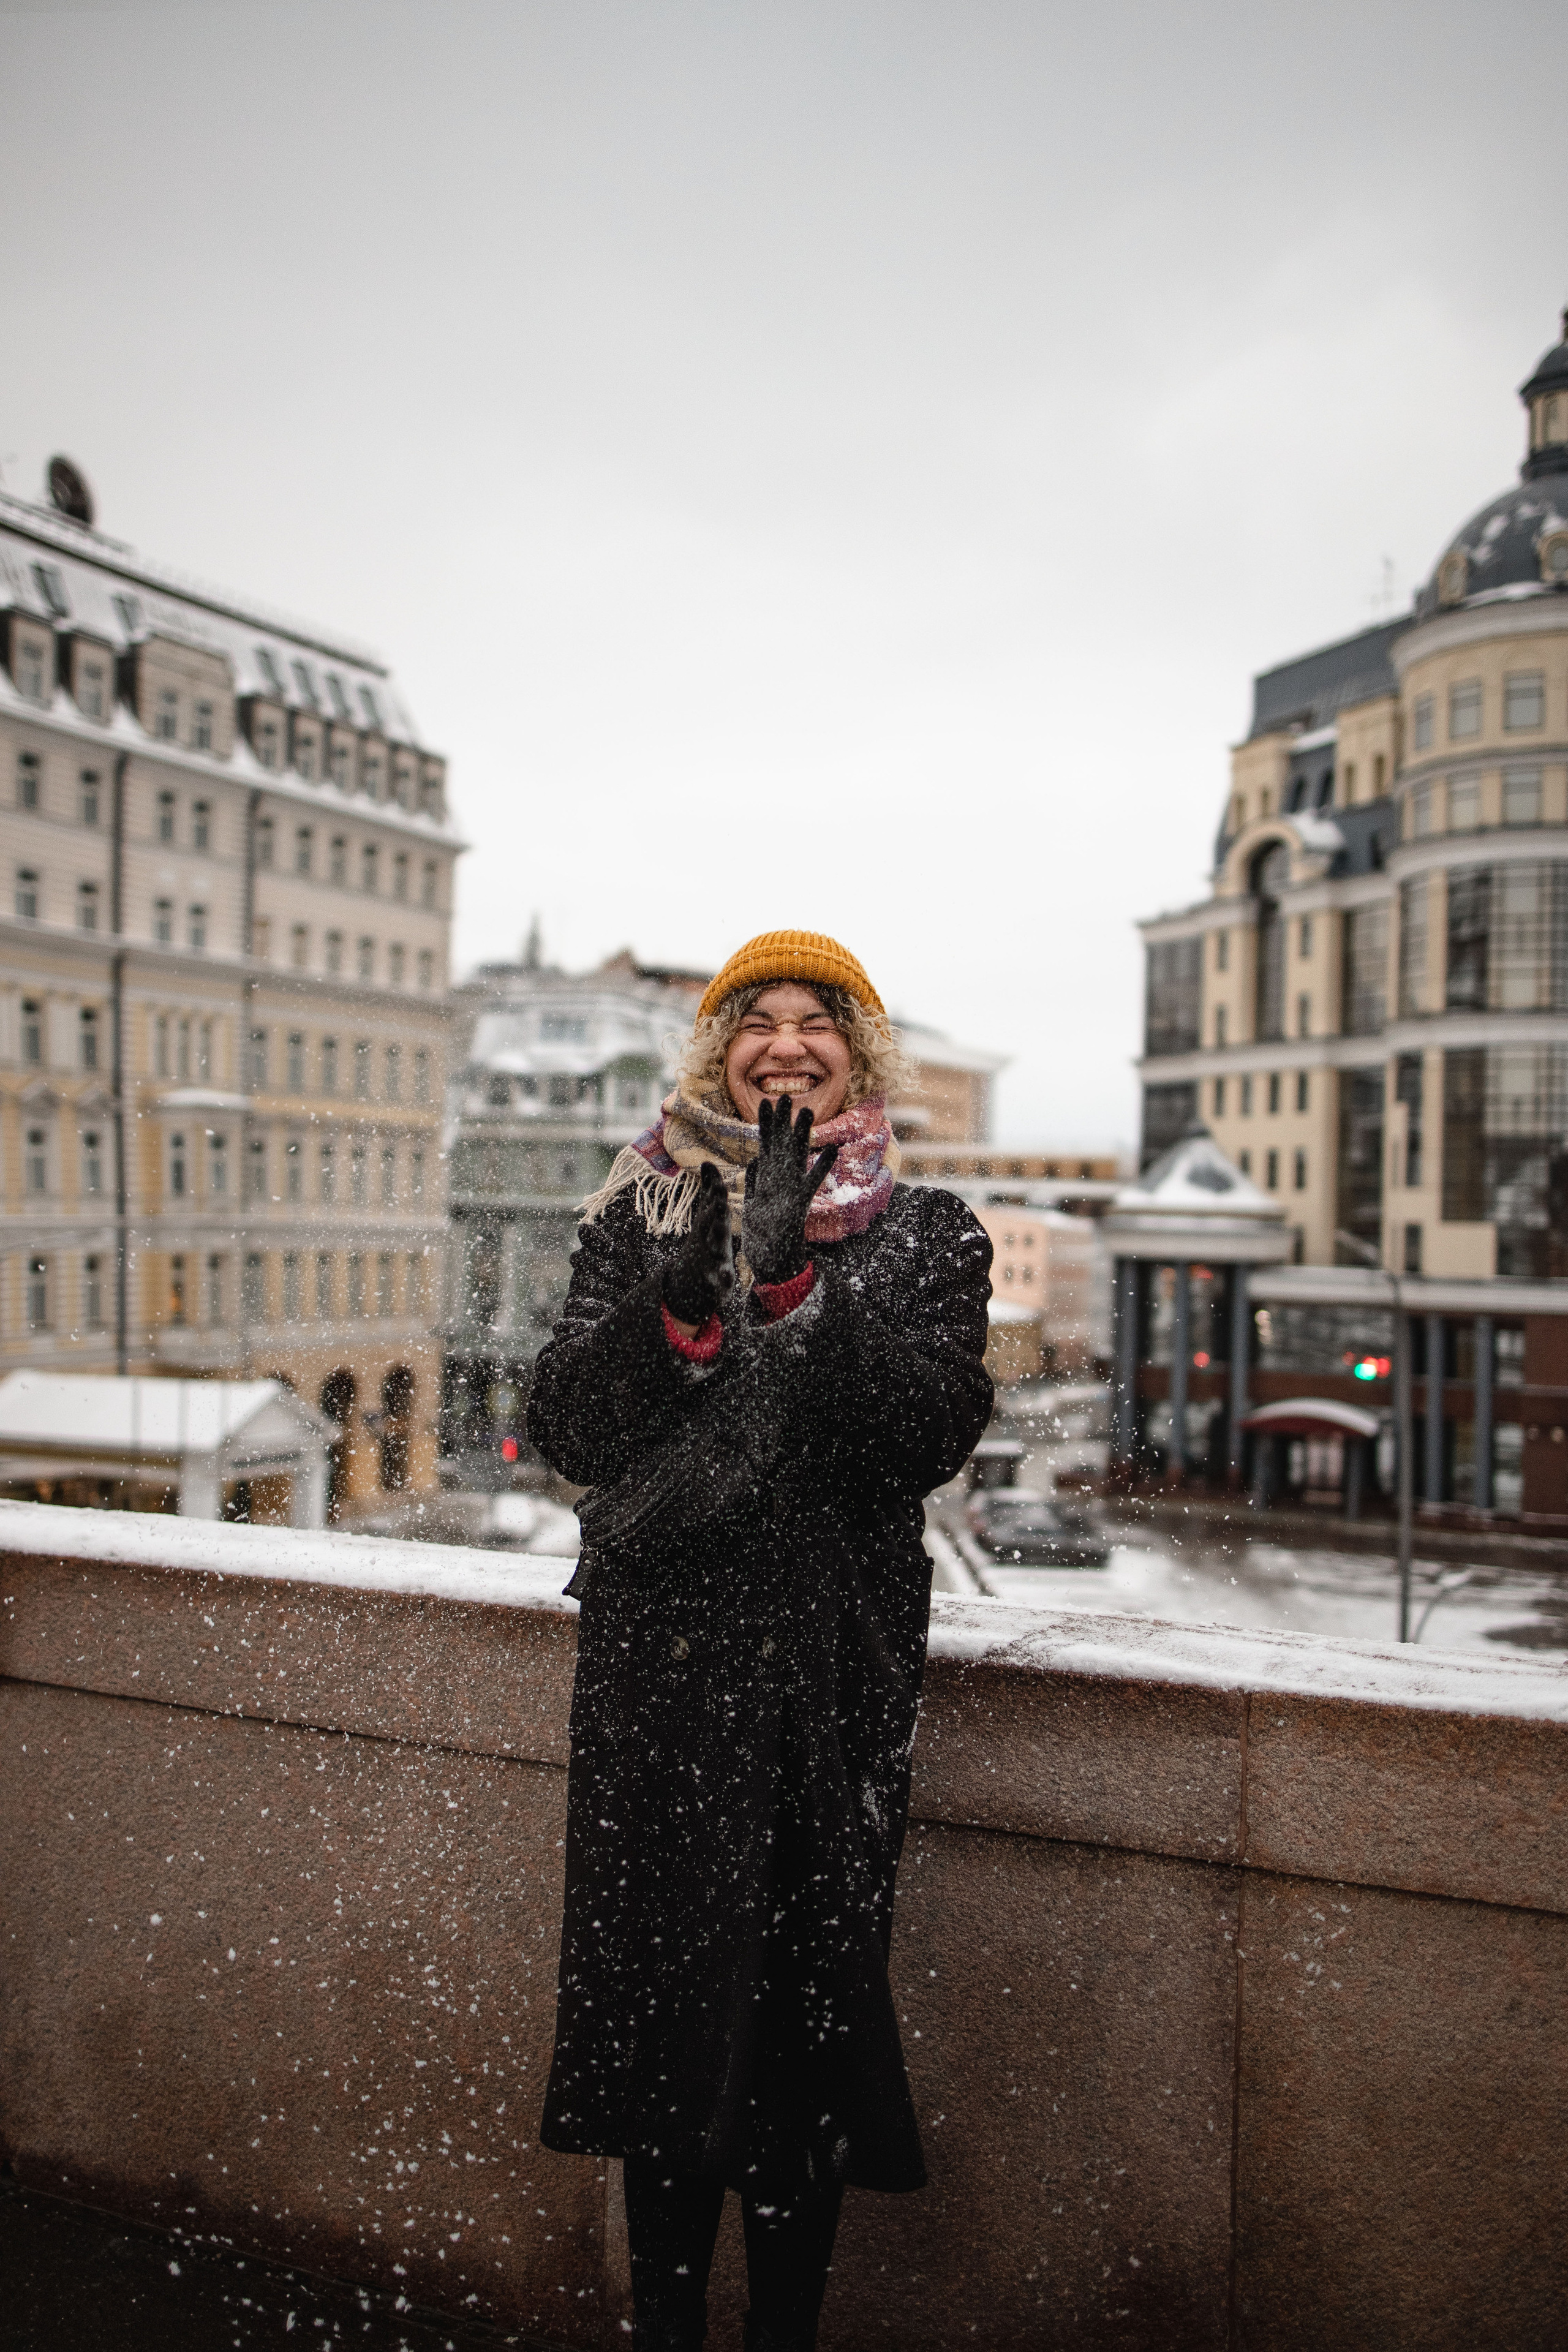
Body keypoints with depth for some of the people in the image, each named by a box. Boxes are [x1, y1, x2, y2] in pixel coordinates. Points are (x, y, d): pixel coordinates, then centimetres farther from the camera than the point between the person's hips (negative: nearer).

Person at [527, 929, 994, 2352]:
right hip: (657, 1652, 1)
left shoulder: (928, 1236, 4)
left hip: (835, 1663, -1)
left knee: (807, 1984, 4)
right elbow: (568, 1432, -3)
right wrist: (680, 1304, -20)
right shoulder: (639, 1217, 7)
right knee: (662, 1969, 7)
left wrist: (794, 1282, -23)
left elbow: (932, 1435, -11)